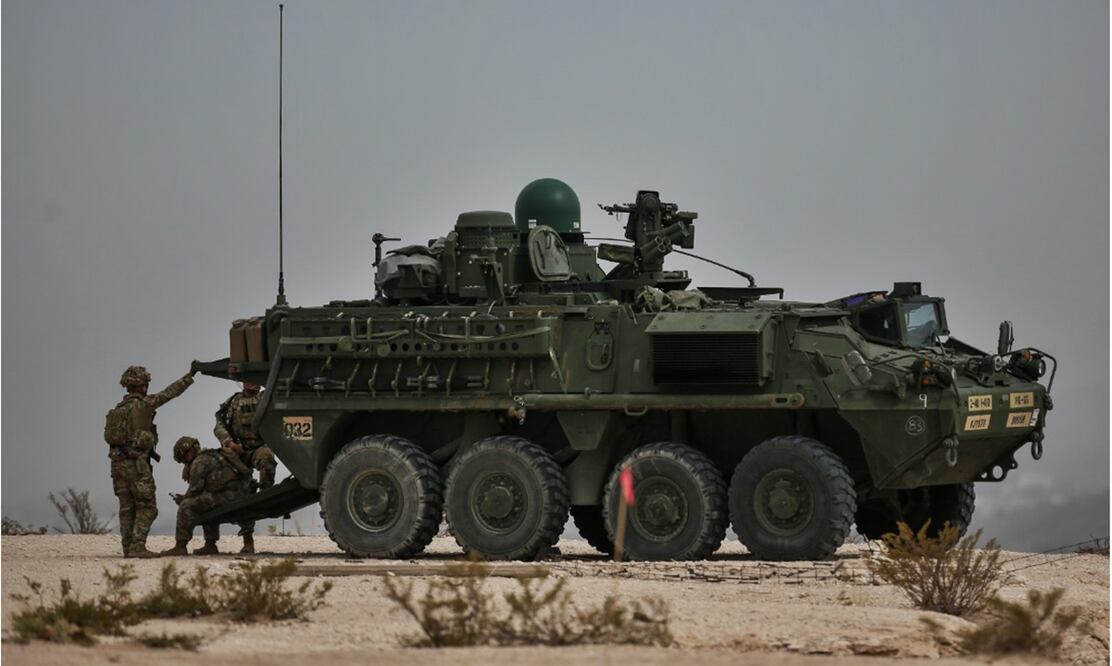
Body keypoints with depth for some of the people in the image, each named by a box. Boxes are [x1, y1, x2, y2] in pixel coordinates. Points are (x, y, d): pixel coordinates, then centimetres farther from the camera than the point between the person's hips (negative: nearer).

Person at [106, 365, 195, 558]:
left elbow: (110, 437, 13)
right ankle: (137, 546, -13)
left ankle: (128, 547, 8)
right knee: (146, 507, -4)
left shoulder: (117, 409, 13)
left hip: (118, 462, 7)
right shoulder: (143, 405, -7)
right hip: (137, 462, -7)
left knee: (127, 508, 10)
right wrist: (189, 377, 8)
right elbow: (168, 393, -3)